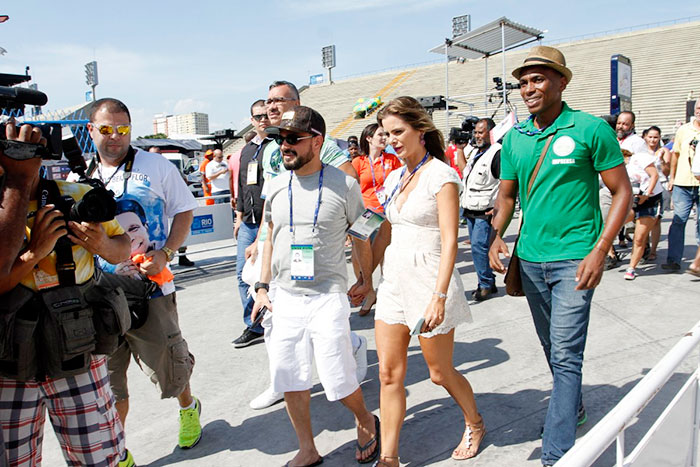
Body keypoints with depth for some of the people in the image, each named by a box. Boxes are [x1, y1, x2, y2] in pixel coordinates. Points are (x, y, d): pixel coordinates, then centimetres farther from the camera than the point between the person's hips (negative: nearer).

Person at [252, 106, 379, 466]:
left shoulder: (344, 185, -5)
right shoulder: (276, 186, 6)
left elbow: (360, 237, 7)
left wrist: (366, 280, 13)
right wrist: (262, 287, 9)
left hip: (327, 297, -4)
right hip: (283, 298, 5)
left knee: (338, 381, -1)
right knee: (290, 380, 11)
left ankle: (365, 422, 32)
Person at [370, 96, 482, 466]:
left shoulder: (442, 175, -10)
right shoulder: (395, 178, 11)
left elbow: (449, 241, -16)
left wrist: (438, 297, -22)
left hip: (428, 281, -6)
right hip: (393, 281, 6)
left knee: (440, 373, 11)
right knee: (388, 373, 5)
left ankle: (475, 425, 40)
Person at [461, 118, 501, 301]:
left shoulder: (497, 153, -13)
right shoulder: (476, 153, 17)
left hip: (486, 212, -9)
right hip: (471, 210, 9)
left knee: (479, 246, -12)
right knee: (477, 247, 12)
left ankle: (486, 284, 1)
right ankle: (488, 283, 23)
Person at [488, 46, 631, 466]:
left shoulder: (591, 129, -8)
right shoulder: (514, 138, 5)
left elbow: (622, 191, -5)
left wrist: (600, 251, -14)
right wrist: (497, 236, -3)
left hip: (574, 258, -5)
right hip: (531, 258, 5)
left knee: (566, 355, -6)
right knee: (552, 347, 20)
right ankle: (574, 405, 45)